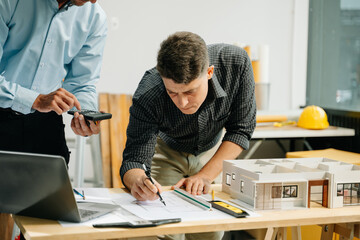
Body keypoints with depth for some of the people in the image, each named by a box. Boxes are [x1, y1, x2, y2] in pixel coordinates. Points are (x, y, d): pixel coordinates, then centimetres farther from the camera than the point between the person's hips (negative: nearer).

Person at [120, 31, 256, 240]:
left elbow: (242, 129, -22)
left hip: (212, 151, 2)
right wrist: (139, 182, -55)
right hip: (165, 150, -2)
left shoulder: (236, 62, -33)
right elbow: (134, 159, -31)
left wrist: (205, 176, -31)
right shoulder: (148, 97, -37)